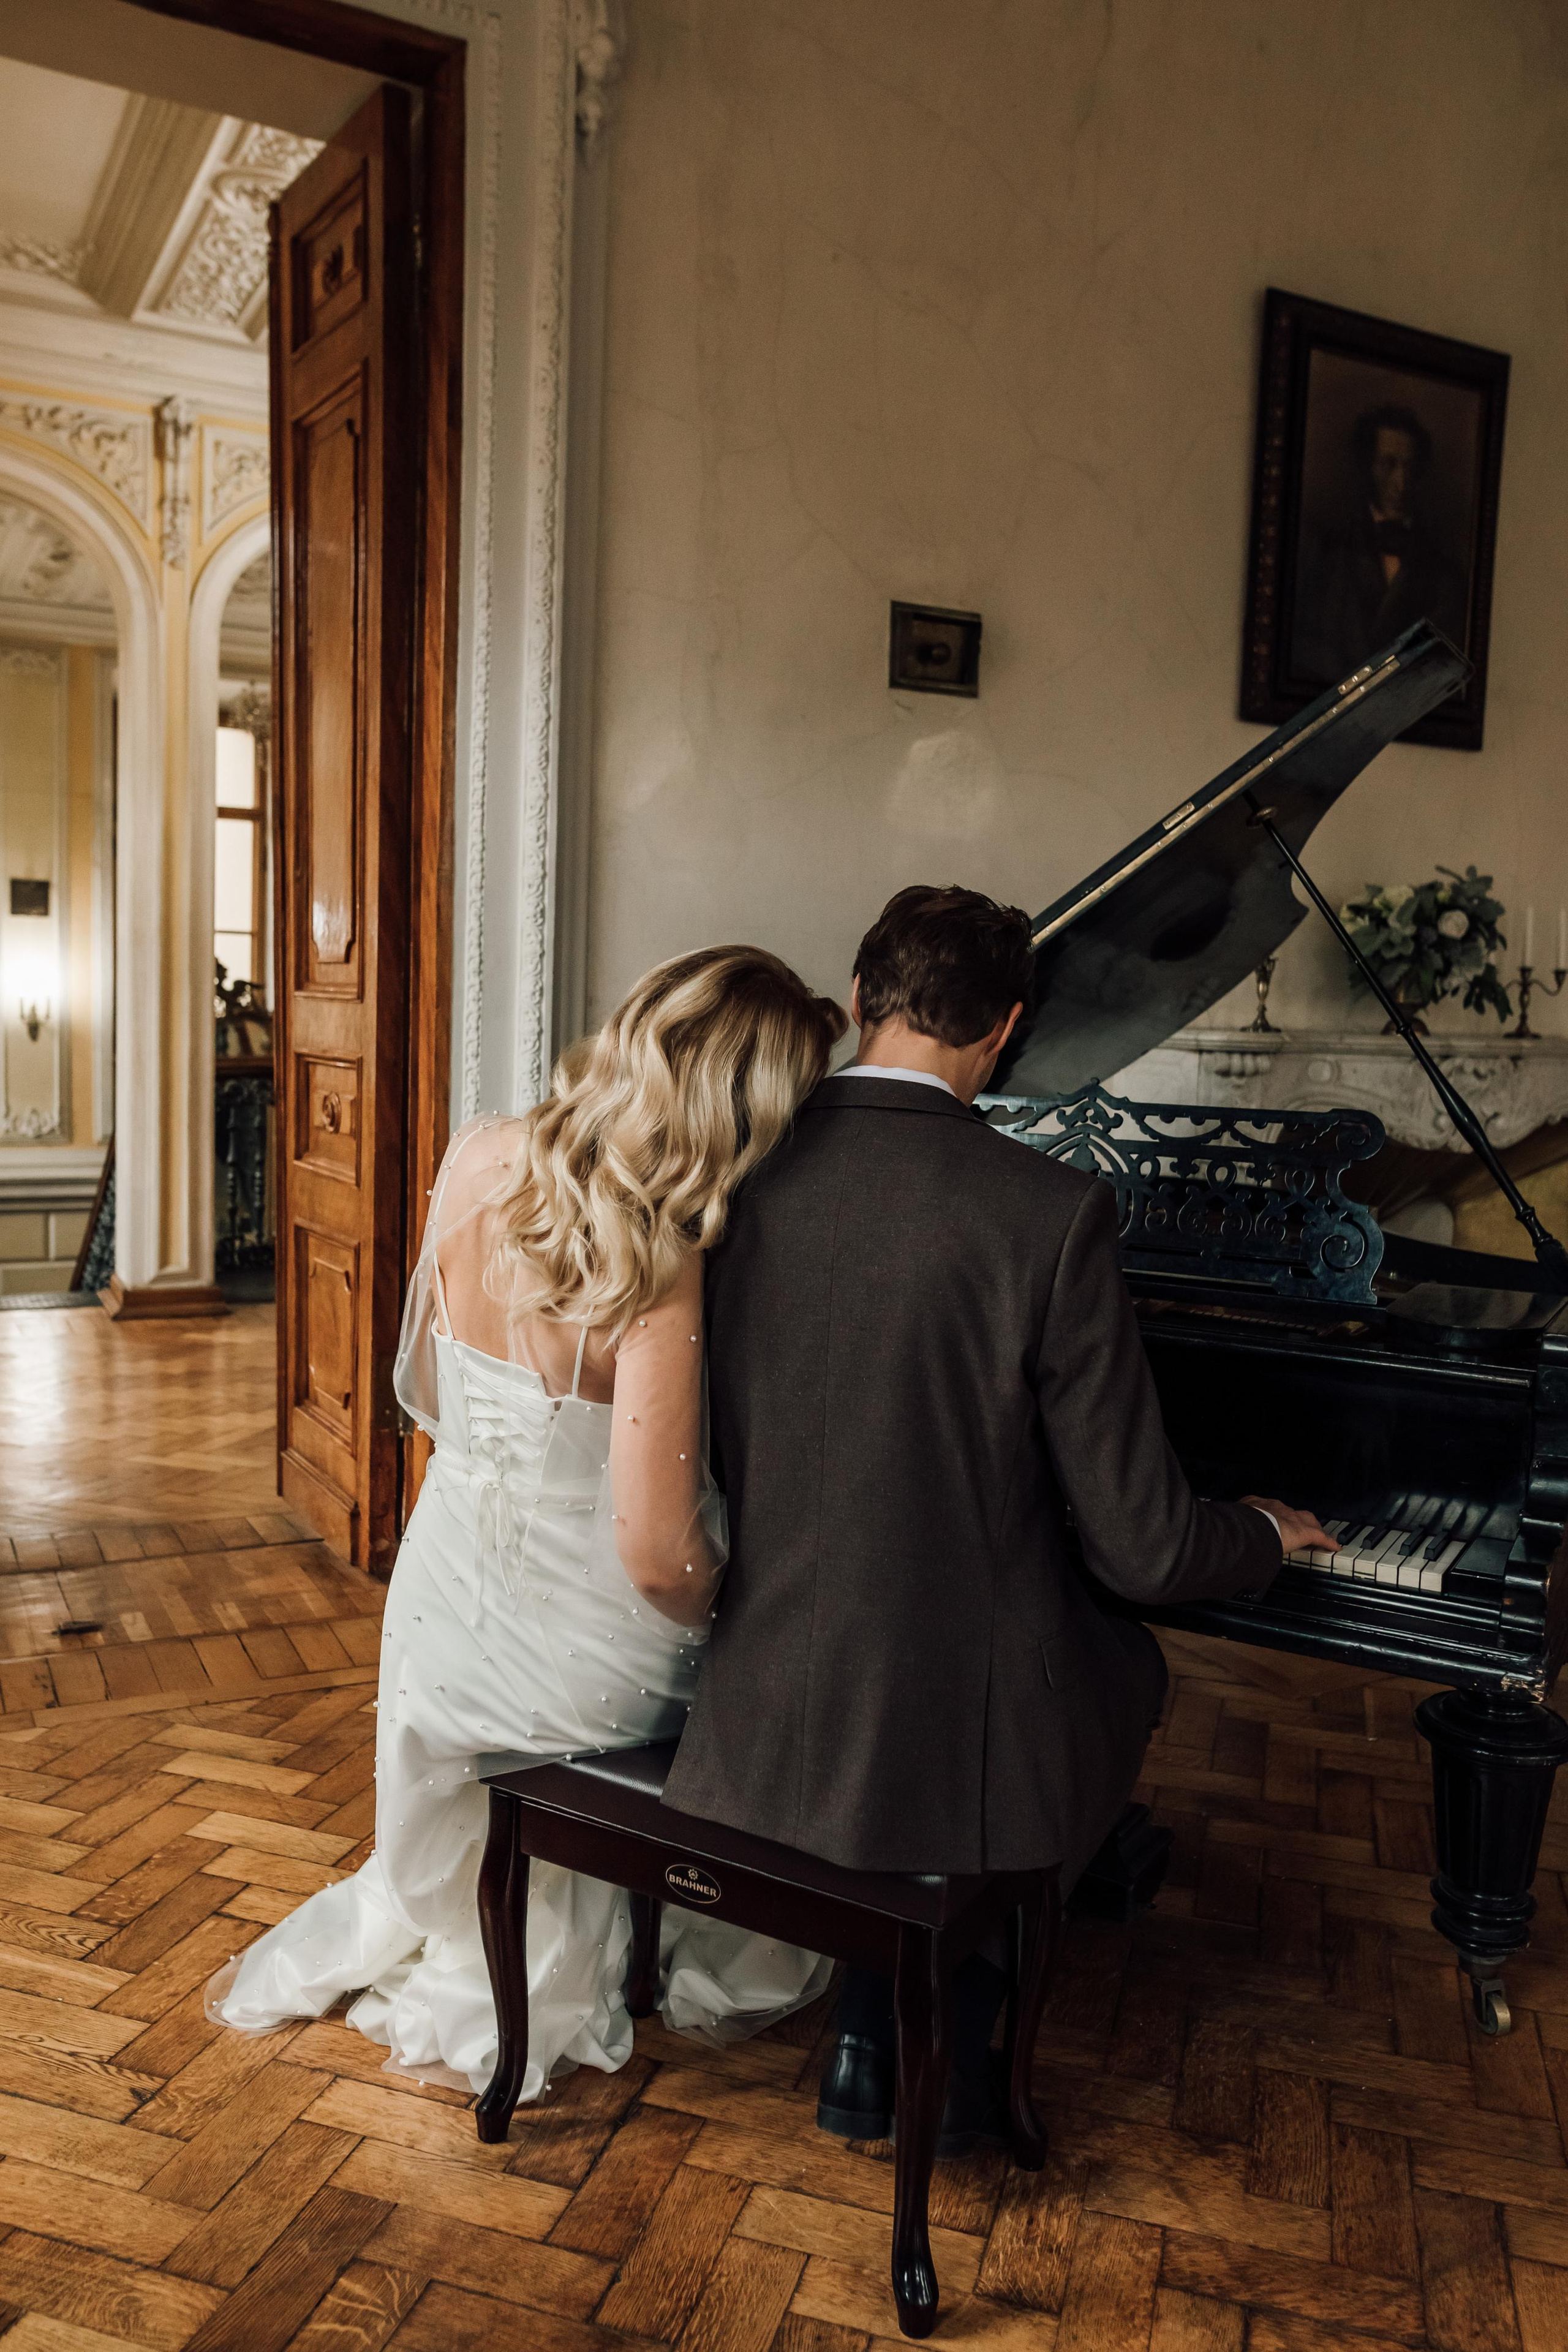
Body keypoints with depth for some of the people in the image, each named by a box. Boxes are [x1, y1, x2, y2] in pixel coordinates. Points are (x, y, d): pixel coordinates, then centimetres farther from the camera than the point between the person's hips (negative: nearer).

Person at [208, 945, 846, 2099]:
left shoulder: (480, 1157, -13)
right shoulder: (657, 1267, -33)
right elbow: (659, 1553, -28)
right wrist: (719, 1616, -7)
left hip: (444, 1602, 5)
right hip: (581, 1659, -5)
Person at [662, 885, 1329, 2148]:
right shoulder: (1050, 1211, -18)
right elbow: (1142, 1545, -13)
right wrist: (1266, 1533, 10)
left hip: (742, 1733, 4)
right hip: (939, 1755, -3)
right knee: (1128, 1665, 27)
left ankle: (874, 2042, 33)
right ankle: (940, 2055, 31)